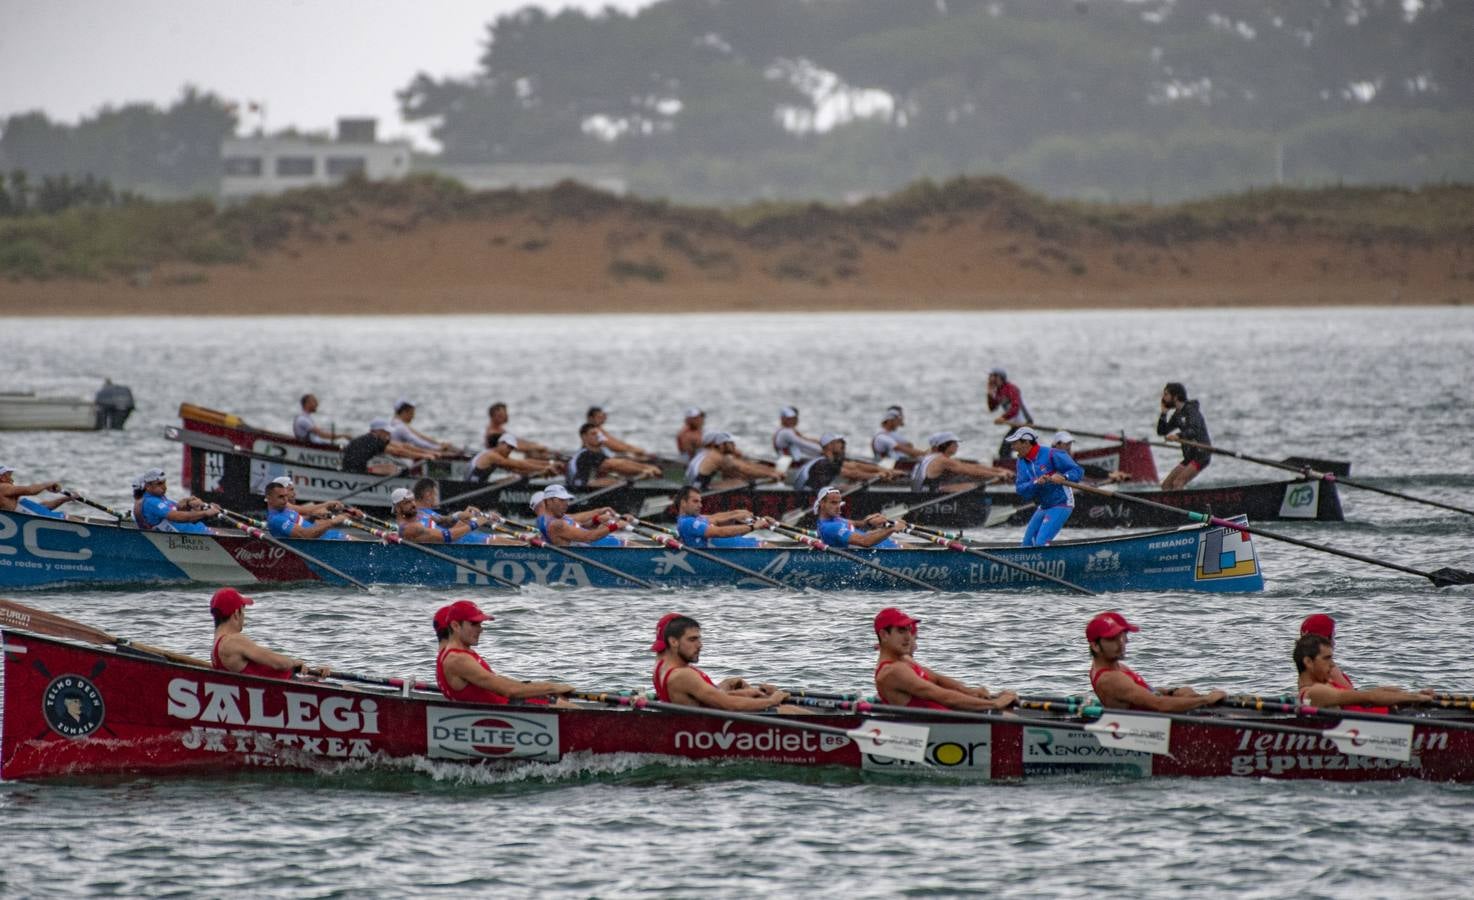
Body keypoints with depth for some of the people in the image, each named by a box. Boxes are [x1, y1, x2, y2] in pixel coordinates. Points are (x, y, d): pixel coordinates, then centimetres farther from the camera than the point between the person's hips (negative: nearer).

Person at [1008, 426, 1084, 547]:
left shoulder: (1051, 455, -15)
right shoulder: (1021, 463, 5)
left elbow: (1078, 471, -14)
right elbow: (1020, 490, -6)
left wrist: (1062, 477, -34)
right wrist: (1036, 483, -25)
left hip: (1060, 505, -8)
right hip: (1043, 508, 8)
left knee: (1041, 543, -20)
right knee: (1027, 544, 7)